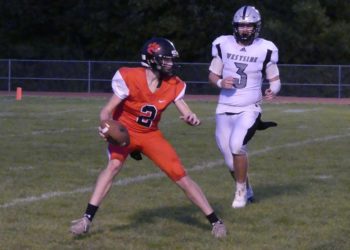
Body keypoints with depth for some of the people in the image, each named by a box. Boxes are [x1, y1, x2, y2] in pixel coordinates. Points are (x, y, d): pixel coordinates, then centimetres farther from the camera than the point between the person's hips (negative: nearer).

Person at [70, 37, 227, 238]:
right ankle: (87, 219, -30)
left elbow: (186, 113, -10)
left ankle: (215, 221, 6)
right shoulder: (130, 79, -24)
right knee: (114, 164, -32)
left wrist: (191, 118, -35)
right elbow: (107, 111, -20)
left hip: (151, 135, 3)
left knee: (181, 176, -5)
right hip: (125, 131, -3)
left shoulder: (174, 85, -11)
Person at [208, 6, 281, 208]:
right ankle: (247, 191, 32)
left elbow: (275, 79, 5)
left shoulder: (265, 50, -4)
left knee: (237, 145, -25)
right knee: (230, 159, 6)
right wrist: (220, 82, -14)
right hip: (225, 109, 3)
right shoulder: (223, 45, 0)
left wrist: (273, 91, -17)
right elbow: (213, 75, 9)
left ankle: (241, 191, -6)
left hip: (249, 109, -3)